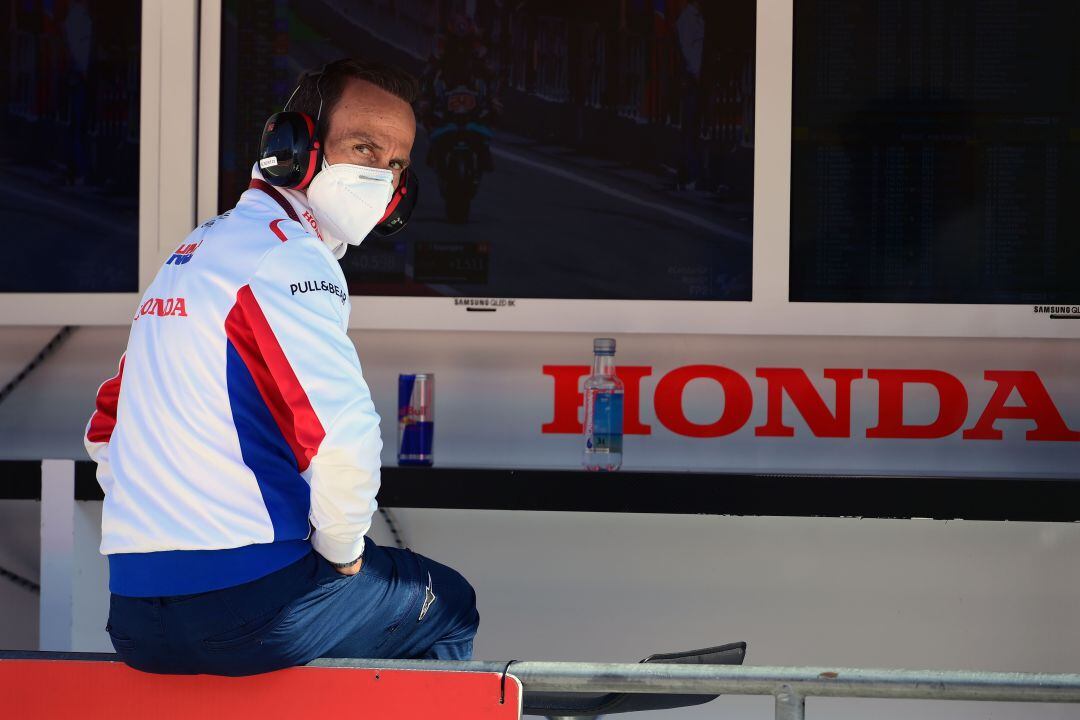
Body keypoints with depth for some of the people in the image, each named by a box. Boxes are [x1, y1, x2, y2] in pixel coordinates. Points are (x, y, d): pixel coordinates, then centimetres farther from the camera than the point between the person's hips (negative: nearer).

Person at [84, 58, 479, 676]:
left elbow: (106, 433, 23)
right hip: (248, 608, -9)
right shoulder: (286, 256, -12)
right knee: (450, 607, 17)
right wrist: (343, 550, -7)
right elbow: (343, 435, -24)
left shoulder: (196, 251, 18)